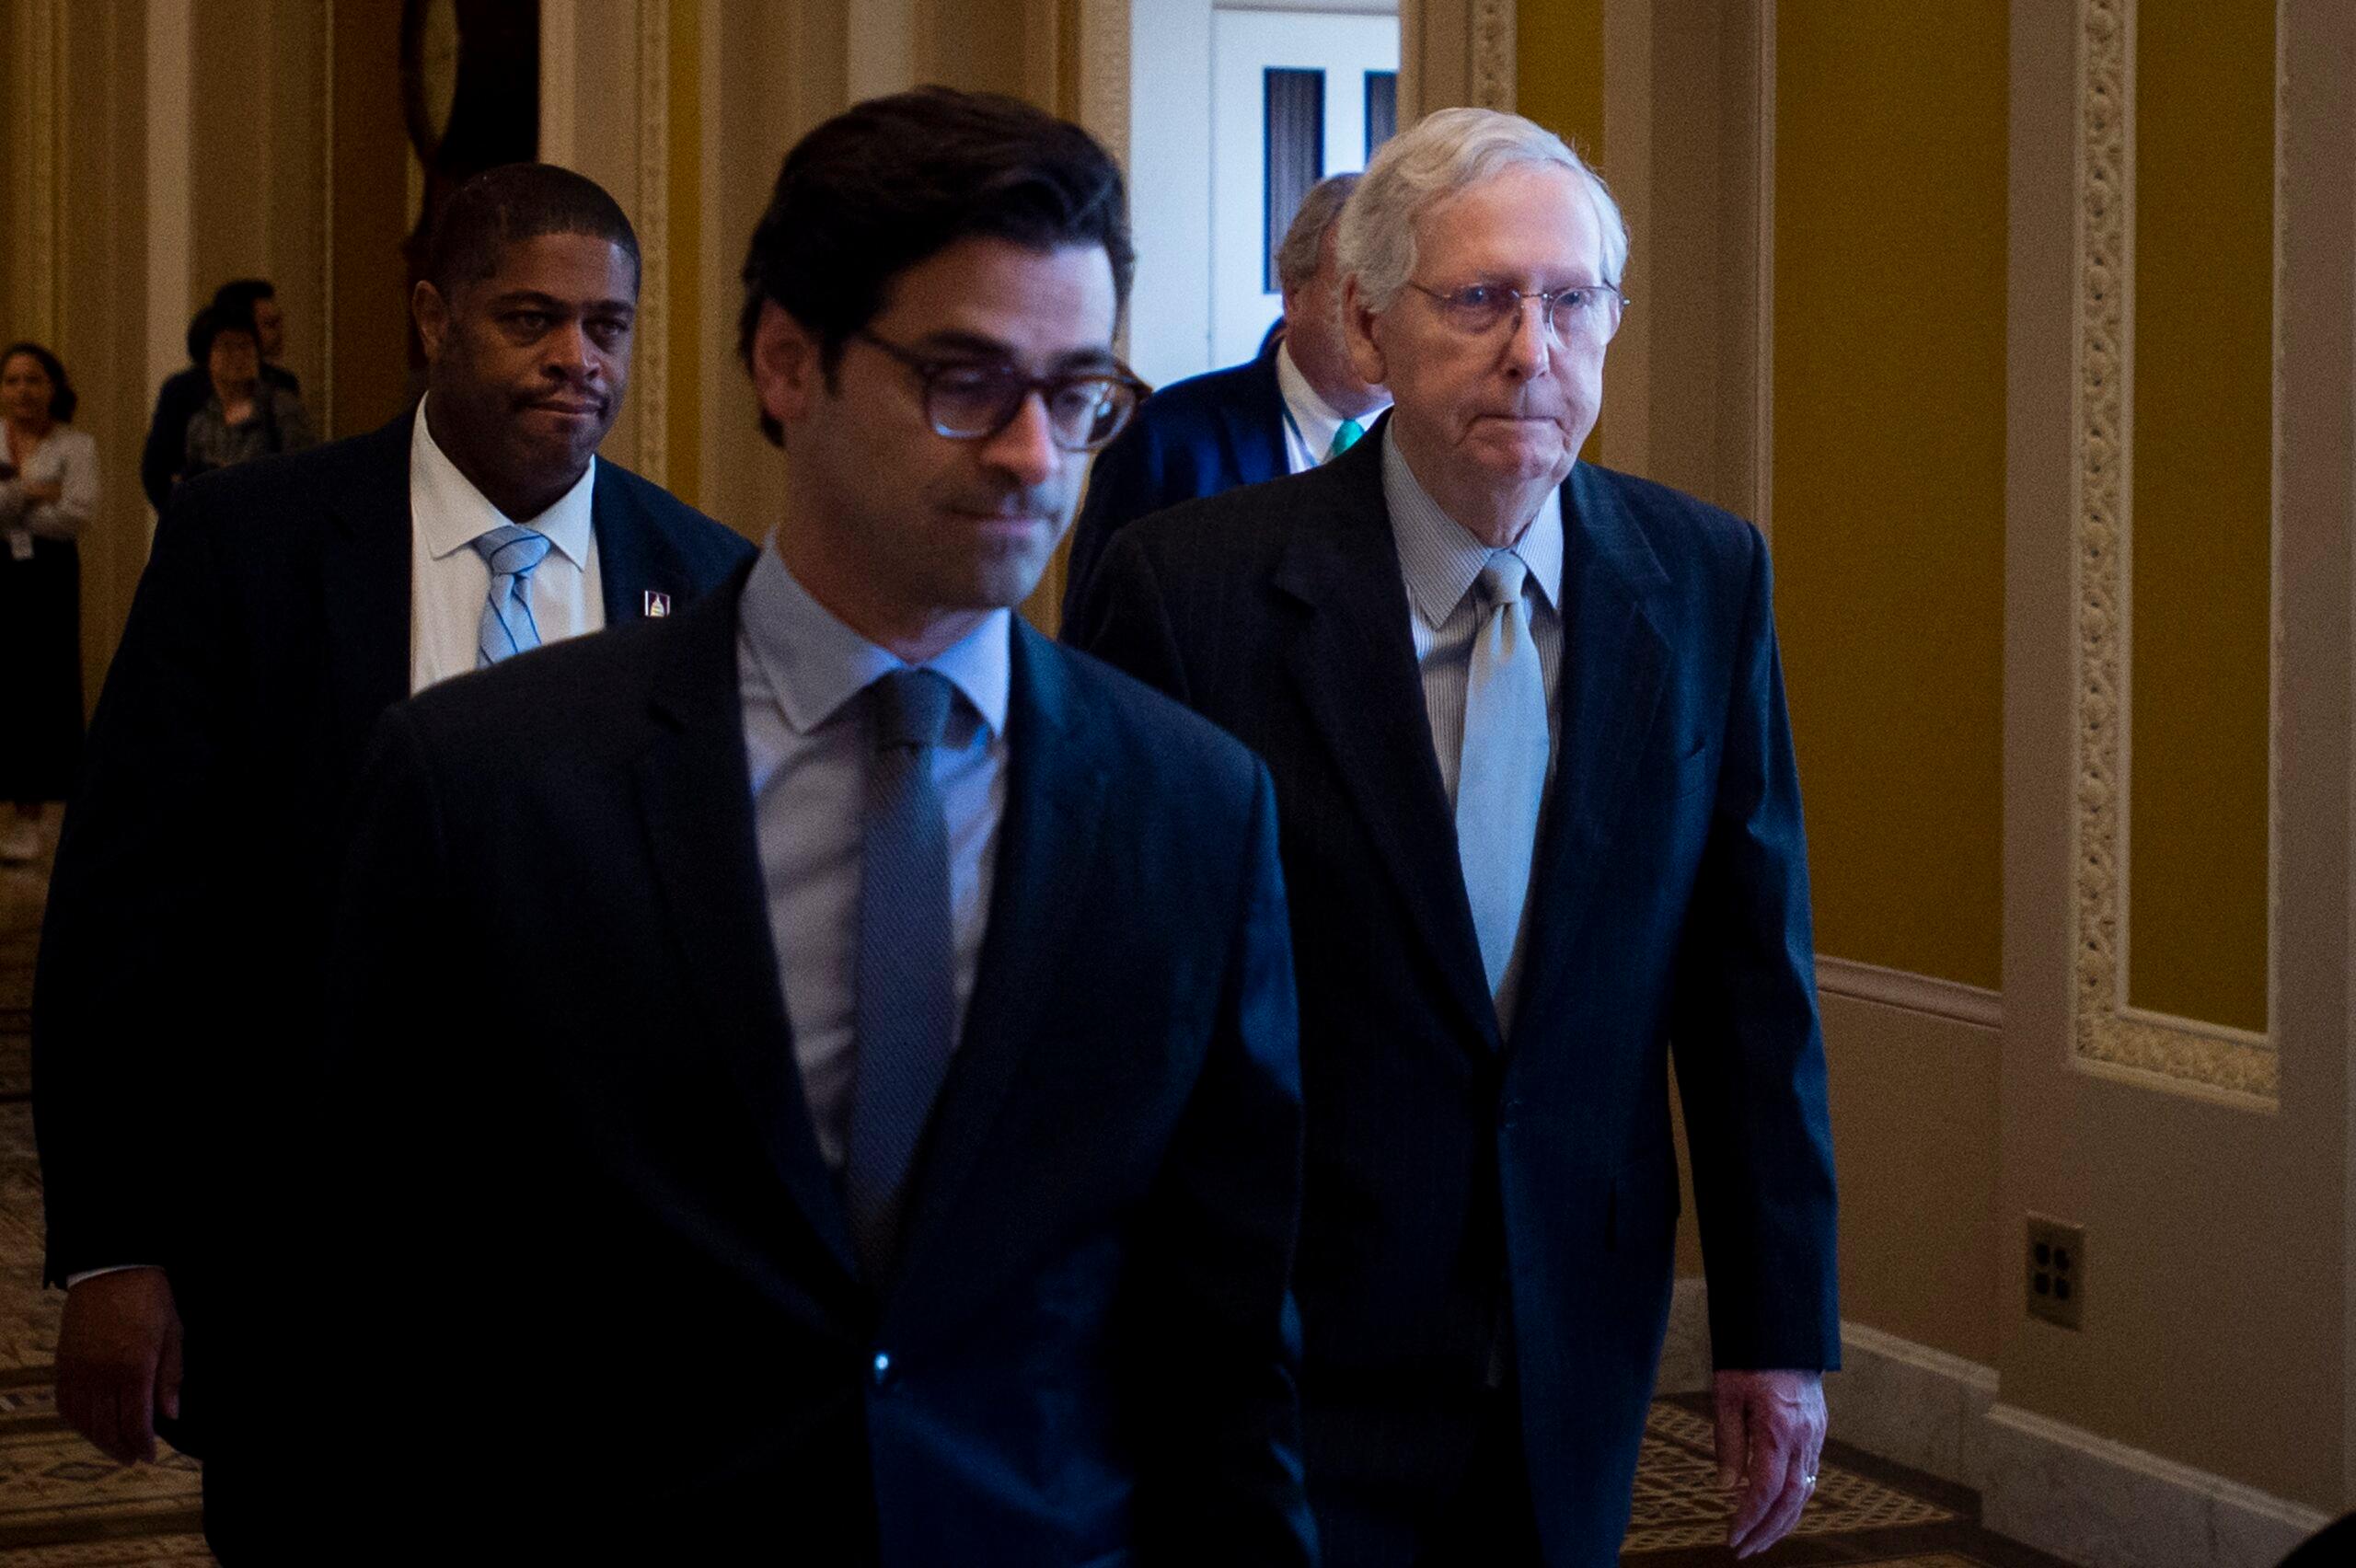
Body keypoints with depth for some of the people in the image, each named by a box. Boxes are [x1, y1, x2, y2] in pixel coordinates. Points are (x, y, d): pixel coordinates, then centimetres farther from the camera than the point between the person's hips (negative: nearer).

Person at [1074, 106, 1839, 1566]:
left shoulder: (1705, 580, 0)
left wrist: (1780, 1329, 5)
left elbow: (1752, 973, 4)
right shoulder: (1191, 587, -12)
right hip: (1284, 1360, -3)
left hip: (1580, 1347, 4)